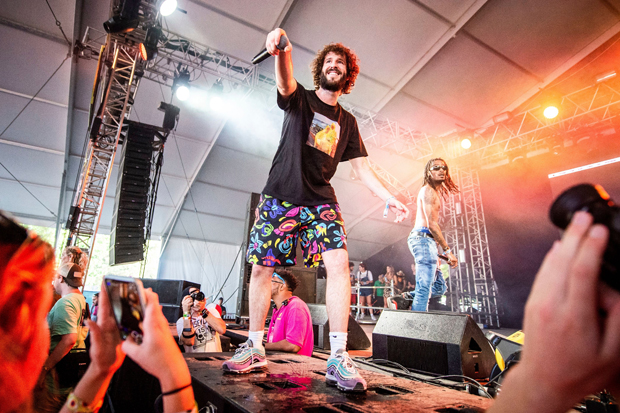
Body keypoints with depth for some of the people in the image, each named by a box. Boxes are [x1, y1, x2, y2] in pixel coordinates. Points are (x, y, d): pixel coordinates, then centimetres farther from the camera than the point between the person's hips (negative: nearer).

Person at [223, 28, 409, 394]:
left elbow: (362, 167, 14)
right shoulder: (300, 99, 10)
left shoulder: (347, 121, 18)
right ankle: (255, 349, 15)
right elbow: (285, 81, -14)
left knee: (339, 262, -19)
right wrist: (282, 50, -36)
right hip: (280, 197, -1)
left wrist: (389, 198, 1)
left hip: (321, 201, 2)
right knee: (261, 268, -1)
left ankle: (338, 358, -12)